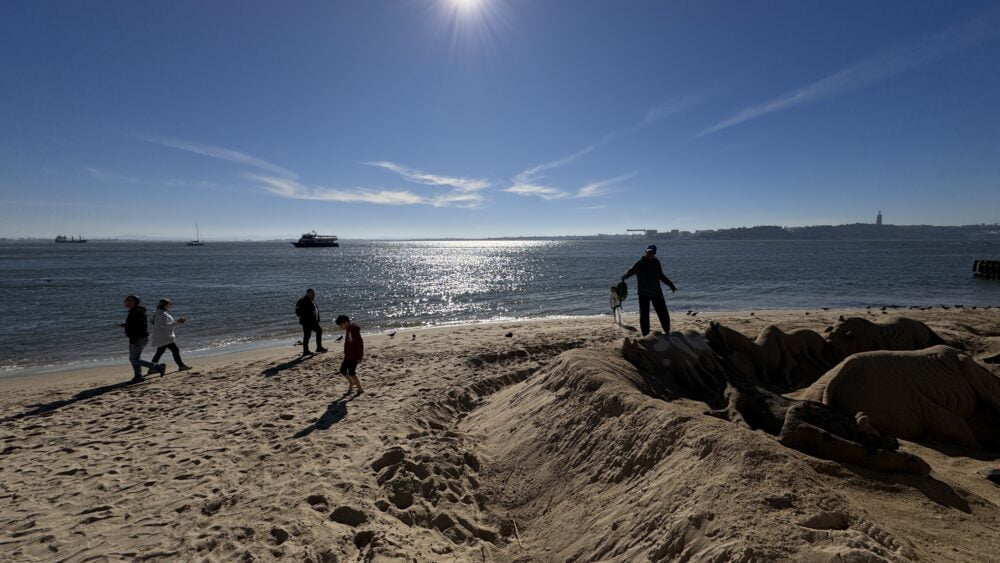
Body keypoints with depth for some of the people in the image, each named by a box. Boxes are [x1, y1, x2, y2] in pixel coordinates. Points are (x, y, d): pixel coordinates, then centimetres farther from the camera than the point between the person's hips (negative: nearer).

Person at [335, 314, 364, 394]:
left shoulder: (354, 330, -22)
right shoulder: (348, 329, 8)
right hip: (348, 356, 9)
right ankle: (351, 382, 32)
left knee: (351, 372, -3)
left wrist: (360, 356, -21)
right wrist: (346, 354, 22)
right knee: (342, 370, 13)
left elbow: (360, 344, -23)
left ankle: (360, 389, 9)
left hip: (354, 356, -9)